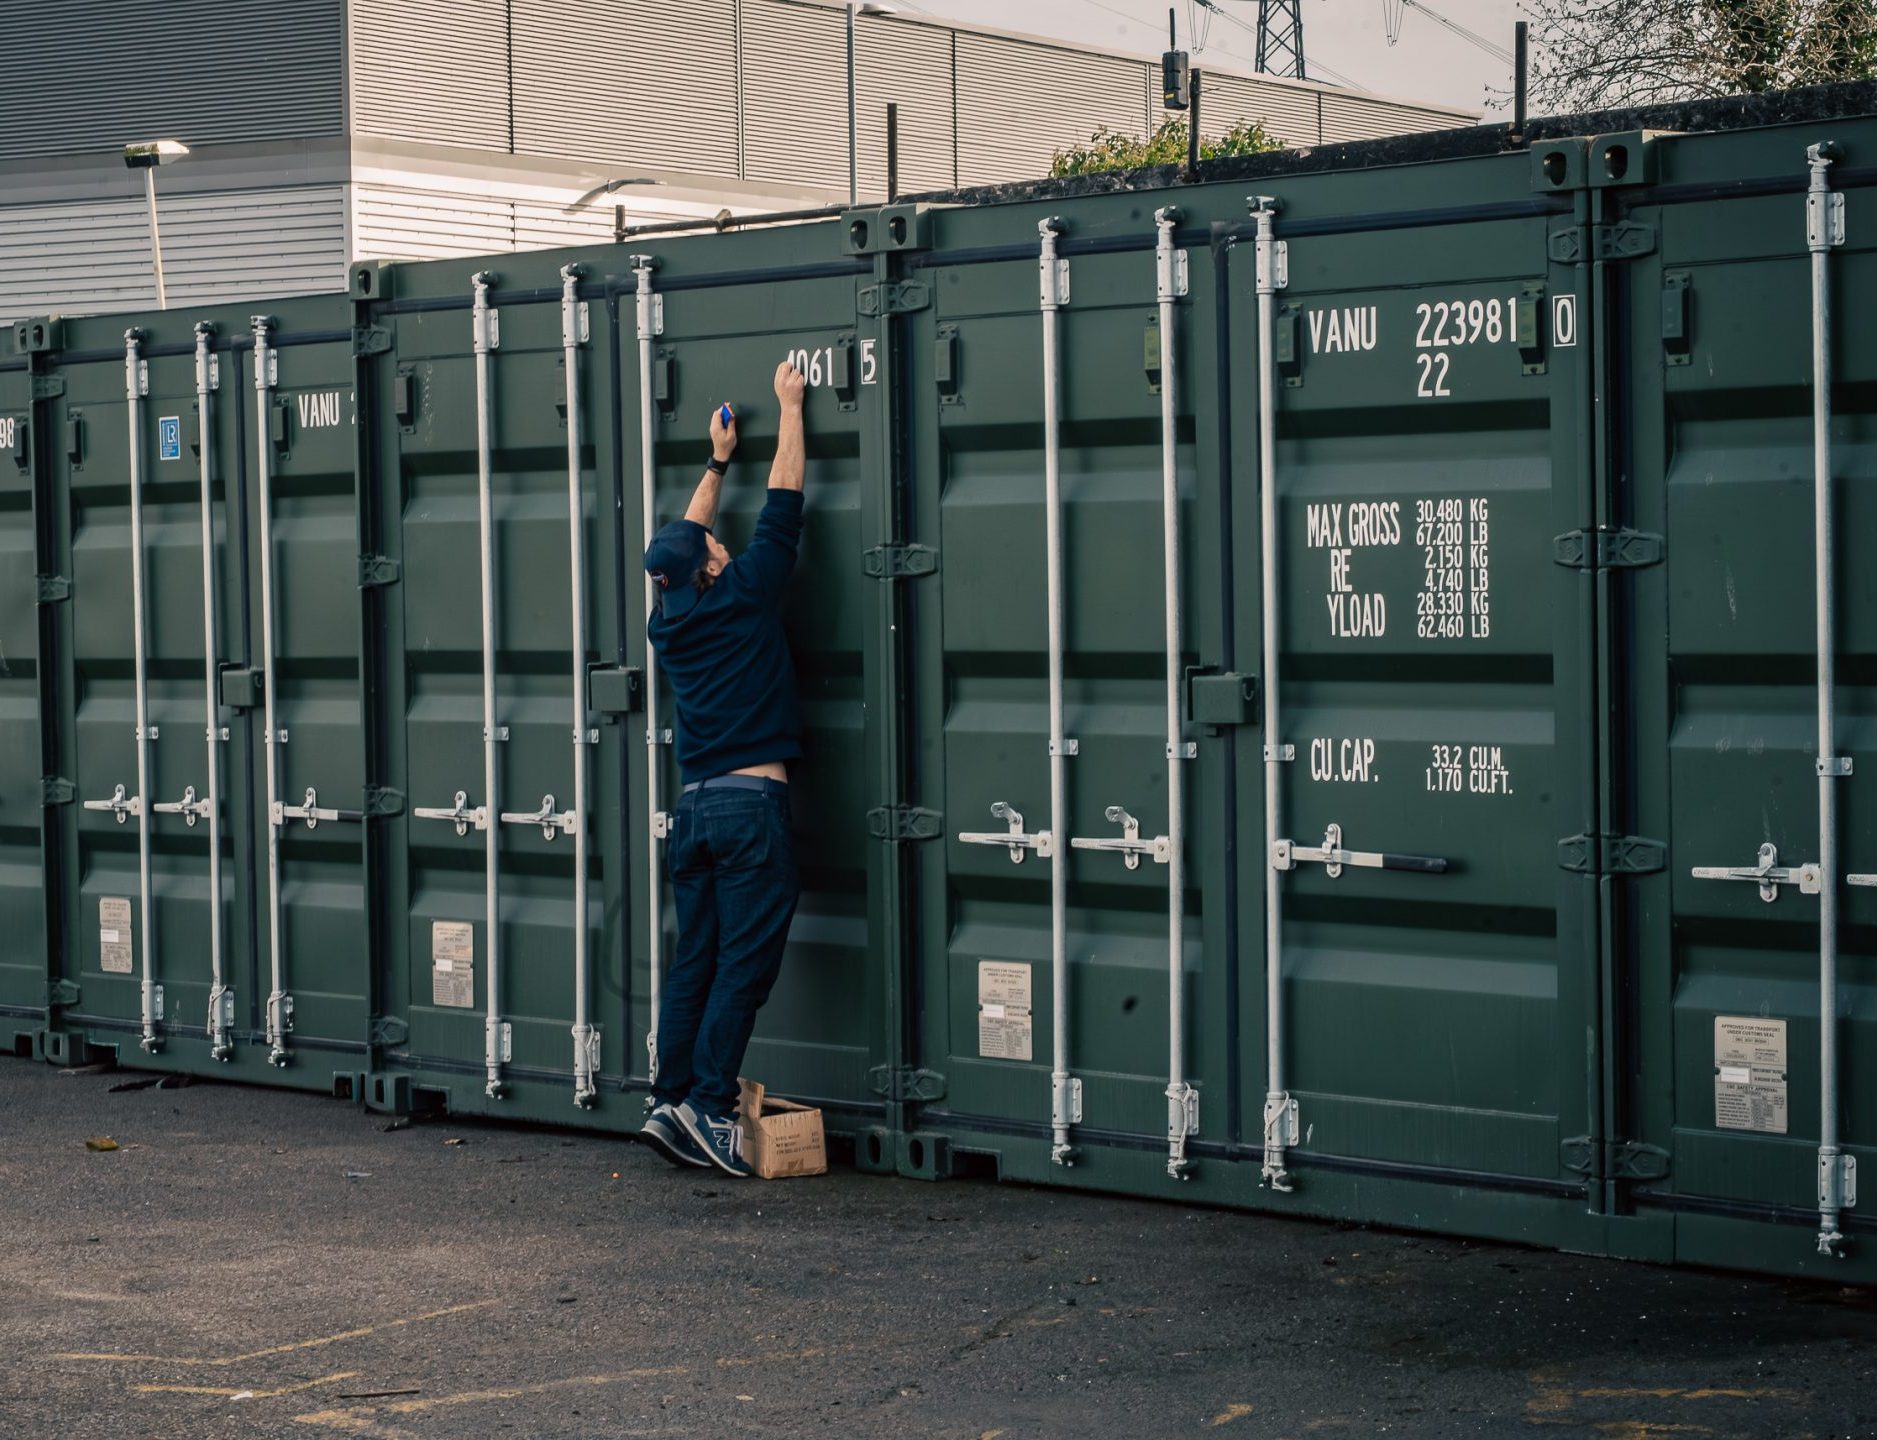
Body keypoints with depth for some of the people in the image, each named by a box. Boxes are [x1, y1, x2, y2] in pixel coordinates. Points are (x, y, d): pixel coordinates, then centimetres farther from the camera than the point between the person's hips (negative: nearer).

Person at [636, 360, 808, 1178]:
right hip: (751, 804, -6)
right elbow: (784, 499, 3)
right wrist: (790, 409, 13)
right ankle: (708, 1108, -11)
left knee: (694, 964, 8)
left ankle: (670, 1102, 6)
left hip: (695, 806, 6)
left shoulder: (668, 620, 10)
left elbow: (684, 542, 29)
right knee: (744, 965, -6)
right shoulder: (742, 597, -5)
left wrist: (717, 462, 38)